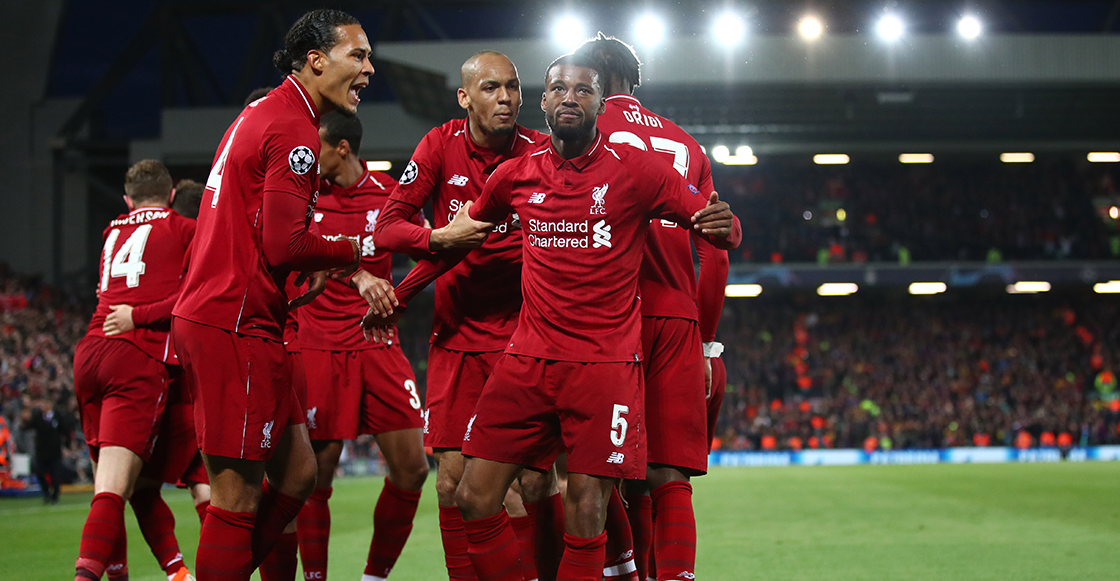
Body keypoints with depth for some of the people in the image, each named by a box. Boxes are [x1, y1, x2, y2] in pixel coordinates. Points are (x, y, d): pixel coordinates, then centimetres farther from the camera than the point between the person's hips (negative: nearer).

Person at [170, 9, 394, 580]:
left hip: (208, 315, 10)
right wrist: (353, 254, -2)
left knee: (296, 474, 15)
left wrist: (352, 275, 11)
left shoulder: (264, 114, 19)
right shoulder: (294, 130, -13)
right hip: (236, 326, -10)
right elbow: (285, 247, -20)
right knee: (239, 499, -7)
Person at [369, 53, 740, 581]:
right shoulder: (516, 176, 9)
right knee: (474, 499, -3)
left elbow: (719, 227, 1)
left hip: (606, 365, -3)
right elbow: (462, 233, 26)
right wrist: (399, 293, 31)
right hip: (527, 360, 4)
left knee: (585, 516, -8)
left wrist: (724, 226, -24)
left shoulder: (634, 172, -1)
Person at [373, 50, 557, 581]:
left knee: (536, 479, -7)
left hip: (525, 333, -1)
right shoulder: (441, 145, -1)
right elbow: (387, 227, -5)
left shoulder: (541, 153, -5)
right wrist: (442, 238, -22)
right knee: (452, 478, -2)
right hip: (457, 334, 1)